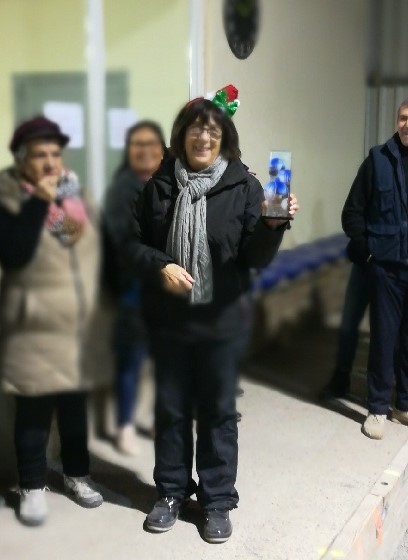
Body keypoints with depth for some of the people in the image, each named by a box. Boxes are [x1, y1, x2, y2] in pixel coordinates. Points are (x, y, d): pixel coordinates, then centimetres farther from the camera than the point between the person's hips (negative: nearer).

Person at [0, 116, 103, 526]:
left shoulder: (72, 190, 7)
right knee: (34, 408, 3)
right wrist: (38, 202, -26)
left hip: (81, 321, 5)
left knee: (75, 402, 16)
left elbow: (96, 244, 17)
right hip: (36, 325, -4)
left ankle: (77, 474, 32)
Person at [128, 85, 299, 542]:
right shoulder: (160, 184, 0)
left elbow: (256, 258, -8)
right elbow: (134, 242, 4)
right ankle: (172, 491, 34)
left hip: (221, 320, -2)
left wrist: (274, 224, -26)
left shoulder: (243, 186, -5)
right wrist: (160, 266, -15)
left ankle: (217, 499, 28)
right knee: (171, 407, 15)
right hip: (168, 319, 2)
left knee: (218, 410, 11)